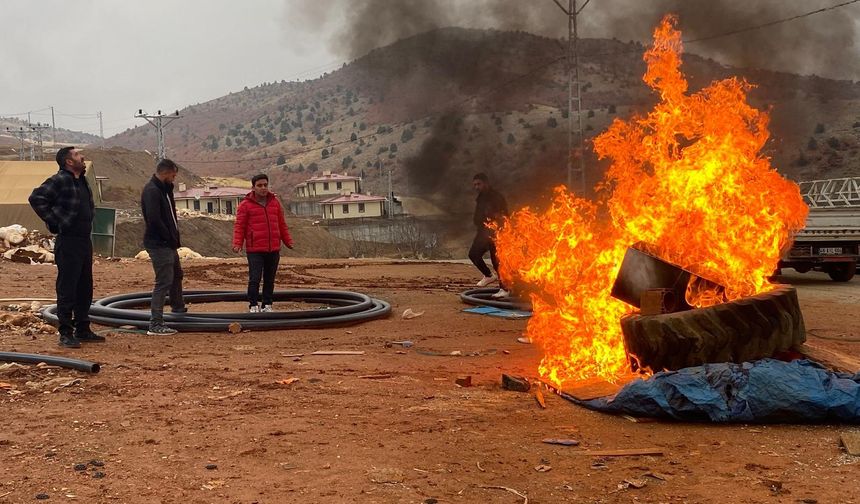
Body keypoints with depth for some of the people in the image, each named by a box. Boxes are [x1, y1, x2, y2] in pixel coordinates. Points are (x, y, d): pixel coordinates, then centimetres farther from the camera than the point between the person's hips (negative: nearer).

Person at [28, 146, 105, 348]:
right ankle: (66, 333, 0)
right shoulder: (59, 180, -12)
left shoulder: (82, 181, 15)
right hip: (68, 242, -9)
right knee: (67, 288, -5)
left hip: (85, 240, 9)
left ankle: (83, 330, 23)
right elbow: (36, 198, -21)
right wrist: (54, 221, -18)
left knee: (85, 288, 14)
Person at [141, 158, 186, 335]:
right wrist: (171, 238, -17)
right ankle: (156, 324, -10)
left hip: (168, 243, 11)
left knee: (177, 274, 28)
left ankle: (178, 306, 50)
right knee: (164, 281, -11)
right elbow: (154, 219, -25)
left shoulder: (163, 189, 15)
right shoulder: (151, 191, -17)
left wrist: (174, 237, 6)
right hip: (159, 244, -11)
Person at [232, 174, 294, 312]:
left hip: (273, 250, 4)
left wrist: (288, 241, 11)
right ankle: (253, 306, 2)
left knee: (270, 279, 8)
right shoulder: (245, 205, -1)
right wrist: (237, 243, -15)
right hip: (255, 250, -4)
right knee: (254, 279, -9)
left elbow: (281, 224, 16)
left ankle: (267, 305, 16)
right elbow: (239, 226, -3)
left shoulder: (275, 202, 12)